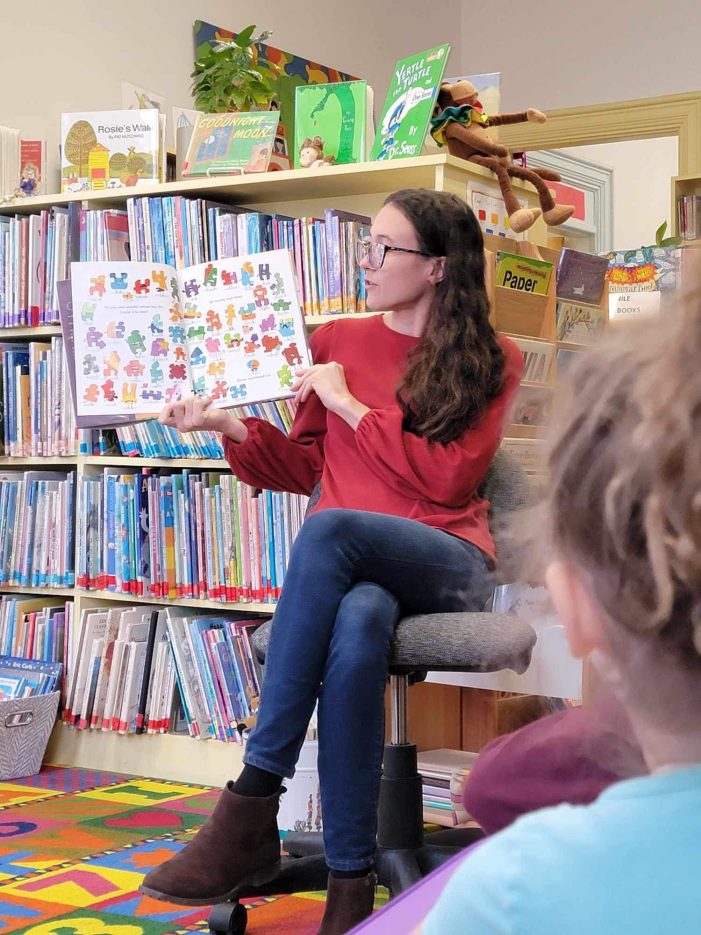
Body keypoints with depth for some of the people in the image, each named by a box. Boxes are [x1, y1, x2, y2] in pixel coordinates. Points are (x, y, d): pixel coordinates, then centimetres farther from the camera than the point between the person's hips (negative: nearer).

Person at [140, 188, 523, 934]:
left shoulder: (492, 361, 8)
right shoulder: (338, 342, 17)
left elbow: (447, 480, -5)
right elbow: (304, 468, 19)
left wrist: (350, 404, -6)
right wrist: (230, 426, 2)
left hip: (444, 562, -2)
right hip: (347, 565, 2)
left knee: (330, 529, -38)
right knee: (356, 626, -38)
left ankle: (252, 807, -35)